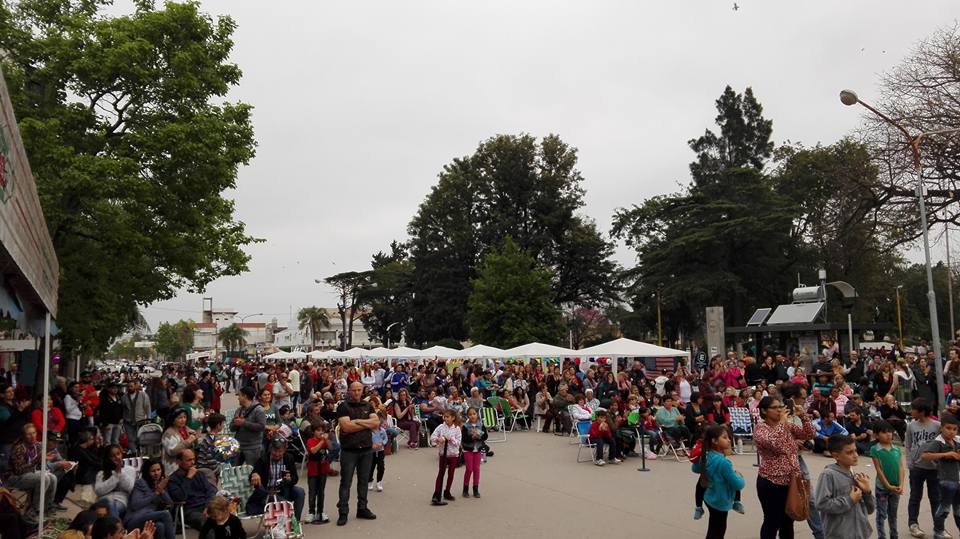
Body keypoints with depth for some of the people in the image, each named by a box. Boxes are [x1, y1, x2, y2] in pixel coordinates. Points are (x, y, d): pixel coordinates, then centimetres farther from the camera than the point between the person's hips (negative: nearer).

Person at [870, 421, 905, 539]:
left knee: (893, 514, 19)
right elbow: (878, 469, -12)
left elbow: (901, 467, -1)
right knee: (881, 514, 4)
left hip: (896, 487, 4)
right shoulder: (875, 450, -11)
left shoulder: (897, 449, 2)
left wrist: (901, 485, -10)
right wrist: (888, 486, -15)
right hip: (882, 487, -4)